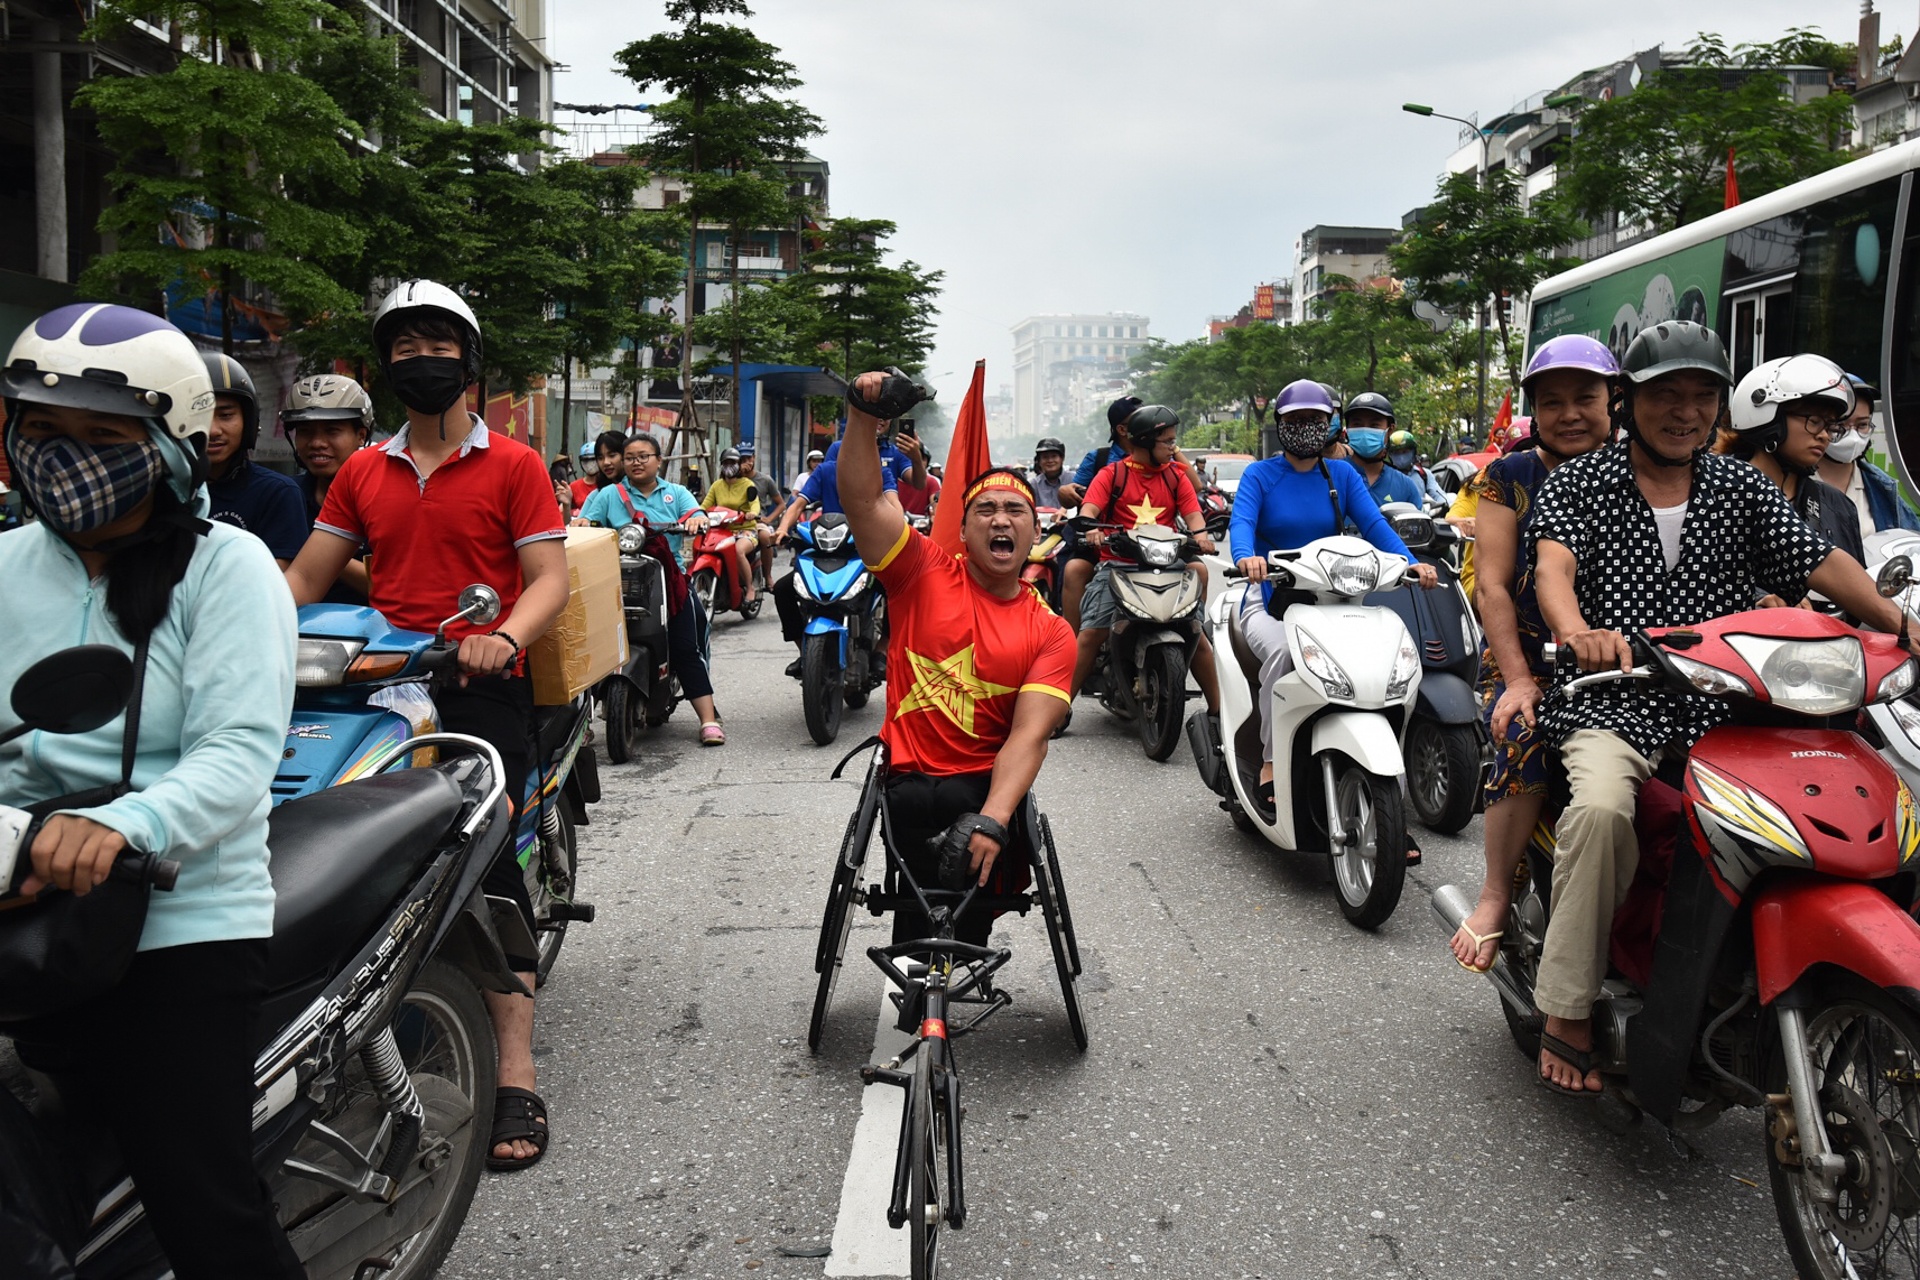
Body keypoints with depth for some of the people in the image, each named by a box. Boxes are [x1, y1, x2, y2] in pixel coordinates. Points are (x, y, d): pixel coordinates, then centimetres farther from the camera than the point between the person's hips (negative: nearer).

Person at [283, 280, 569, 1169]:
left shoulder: (512, 466, 7)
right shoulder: (362, 473, 20)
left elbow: (549, 579, -1)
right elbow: (305, 576, 18)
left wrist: (504, 639, -20)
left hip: (482, 693, -4)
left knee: (488, 862, -12)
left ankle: (515, 1074, -12)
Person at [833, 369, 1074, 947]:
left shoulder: (1051, 633, 3)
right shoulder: (925, 572, 5)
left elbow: (1029, 736, -10)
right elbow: (862, 498, -7)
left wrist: (993, 818, -25)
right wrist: (863, 417, -22)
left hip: (991, 784, 2)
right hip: (912, 783, -2)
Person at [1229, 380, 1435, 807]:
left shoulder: (1342, 475, 11)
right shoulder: (1259, 475, 2)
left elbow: (1374, 523, -3)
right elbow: (1241, 521, -17)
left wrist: (1411, 563, -21)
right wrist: (1245, 557, -40)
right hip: (1269, 599, -3)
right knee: (1281, 651, -35)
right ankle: (1270, 761, -23)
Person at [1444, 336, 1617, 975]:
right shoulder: (1510, 478, 7)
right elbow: (1492, 586, 0)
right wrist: (1518, 680, -12)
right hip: (1528, 663, -2)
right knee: (1527, 739, -32)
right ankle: (1497, 893, -12)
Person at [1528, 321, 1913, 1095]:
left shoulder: (1742, 489, 16)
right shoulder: (1578, 483, 5)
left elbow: (1821, 562, 6)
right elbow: (1552, 566, -13)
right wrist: (1578, 632, -35)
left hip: (1719, 711, 4)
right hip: (1611, 704, -4)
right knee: (1602, 808, -33)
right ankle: (1567, 1012, -21)